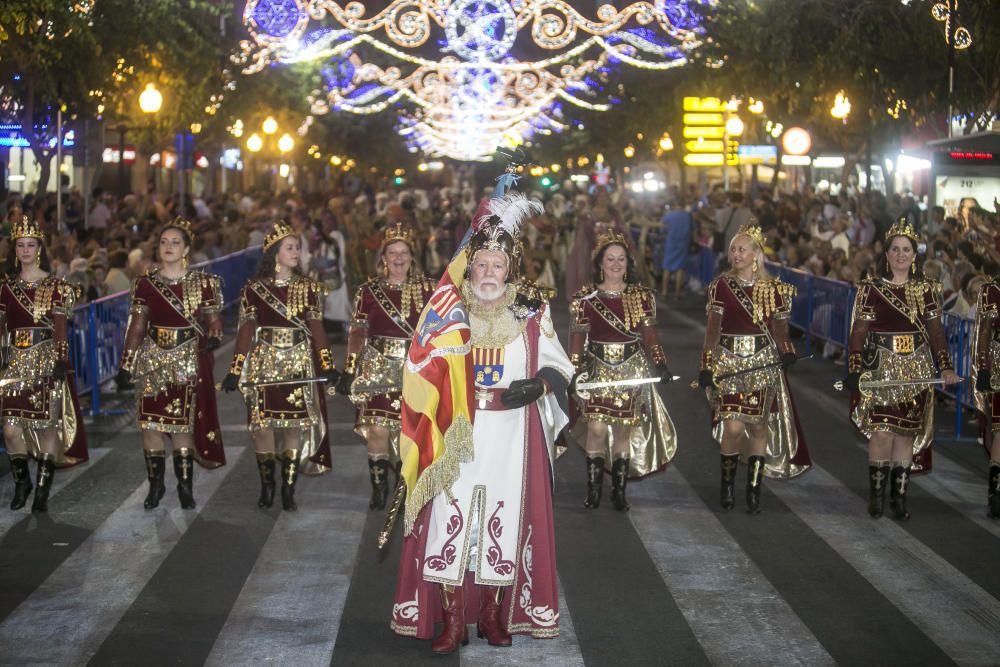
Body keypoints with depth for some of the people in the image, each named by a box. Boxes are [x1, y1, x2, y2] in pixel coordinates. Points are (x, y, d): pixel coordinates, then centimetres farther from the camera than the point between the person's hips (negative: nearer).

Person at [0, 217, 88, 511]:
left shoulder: (55, 286, 1)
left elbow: (61, 327, -2)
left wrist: (62, 360, -10)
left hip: (46, 359, -3)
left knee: (48, 421, -5)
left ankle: (43, 489, 2)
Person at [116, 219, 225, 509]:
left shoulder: (202, 283, 2)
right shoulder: (145, 284, 6)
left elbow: (213, 320, 2)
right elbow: (137, 326, 6)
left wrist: (213, 338, -21)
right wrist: (126, 365, 3)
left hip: (188, 362, -2)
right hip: (153, 361, 2)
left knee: (182, 423, -3)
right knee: (150, 422, 0)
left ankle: (185, 486, 9)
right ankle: (155, 484, 13)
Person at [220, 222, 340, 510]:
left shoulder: (308, 288, 6)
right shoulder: (255, 289, 2)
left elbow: (316, 328, 4)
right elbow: (246, 330, 1)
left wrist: (327, 366, -5)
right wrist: (235, 370, -4)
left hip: (299, 365, 1)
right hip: (264, 364, 0)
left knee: (295, 425, -1)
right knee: (261, 424, -1)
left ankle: (289, 489, 7)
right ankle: (266, 486, 13)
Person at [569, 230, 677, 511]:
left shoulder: (641, 296, 5)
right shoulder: (586, 297, 1)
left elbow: (649, 333, 4)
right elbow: (577, 337, 0)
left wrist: (660, 363, -7)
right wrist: (574, 370, -7)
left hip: (632, 370, 1)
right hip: (598, 369, -1)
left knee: (623, 429, 3)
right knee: (597, 428, -9)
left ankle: (619, 491, 12)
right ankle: (593, 490, 2)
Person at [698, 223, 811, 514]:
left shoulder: (773, 289, 4)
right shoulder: (721, 285, 1)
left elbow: (780, 330, 6)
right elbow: (712, 329, 0)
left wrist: (787, 352, -14)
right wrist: (706, 365, -6)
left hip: (763, 364, 1)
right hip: (729, 363, -1)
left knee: (760, 425, 1)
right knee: (733, 426, -11)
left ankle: (754, 490, 11)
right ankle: (727, 484, 11)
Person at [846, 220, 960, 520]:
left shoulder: (925, 289, 10)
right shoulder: (870, 289, 0)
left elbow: (936, 331, 11)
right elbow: (858, 333, -3)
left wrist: (945, 367, 3)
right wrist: (855, 371, -11)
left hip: (916, 371, 3)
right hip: (881, 369, -3)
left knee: (908, 433, 4)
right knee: (882, 431, -11)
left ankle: (899, 497, 13)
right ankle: (876, 495, 3)